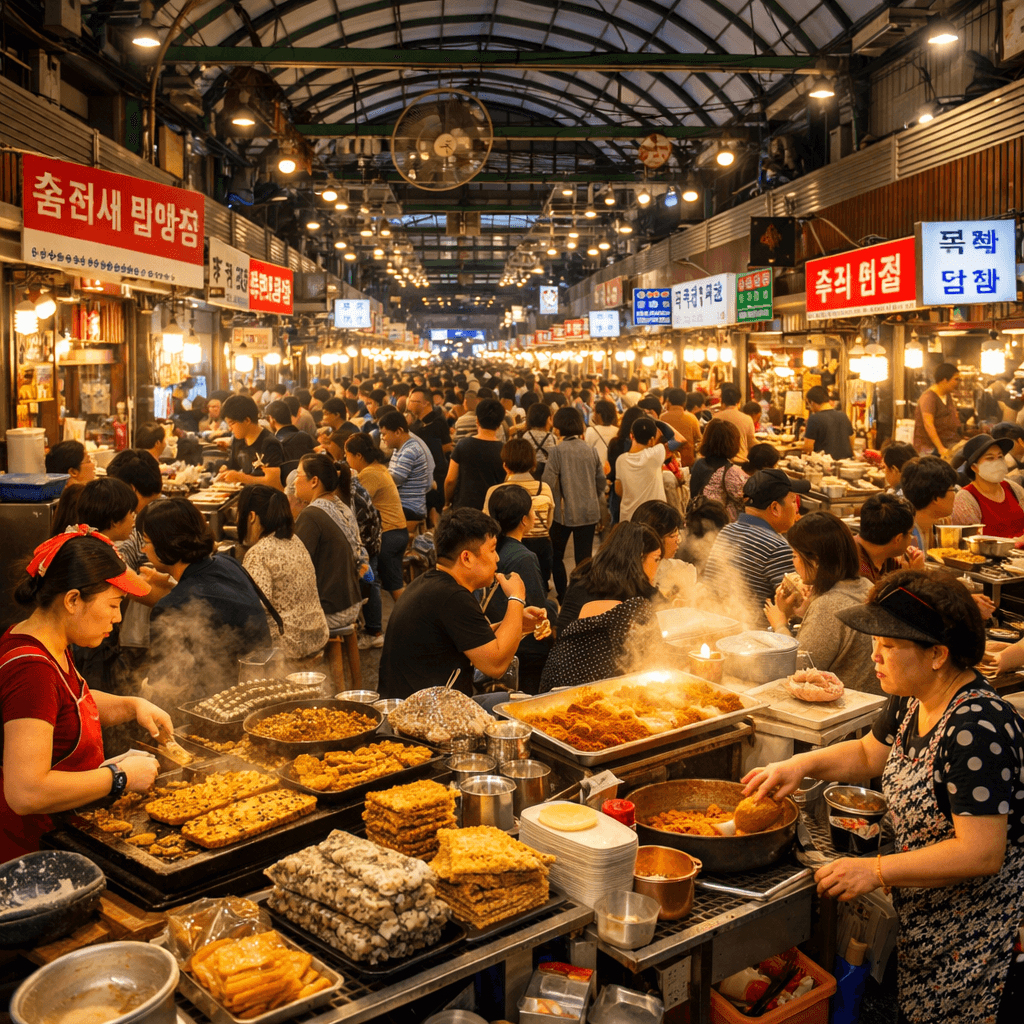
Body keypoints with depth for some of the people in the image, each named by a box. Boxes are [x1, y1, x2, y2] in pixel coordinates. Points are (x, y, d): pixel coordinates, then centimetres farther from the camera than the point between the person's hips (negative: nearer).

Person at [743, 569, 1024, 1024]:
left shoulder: (975, 729, -28)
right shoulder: (912, 701, 0)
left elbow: (981, 853, -30)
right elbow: (868, 754, 17)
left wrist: (876, 870, -24)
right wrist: (801, 764, -1)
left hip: (978, 943, -8)